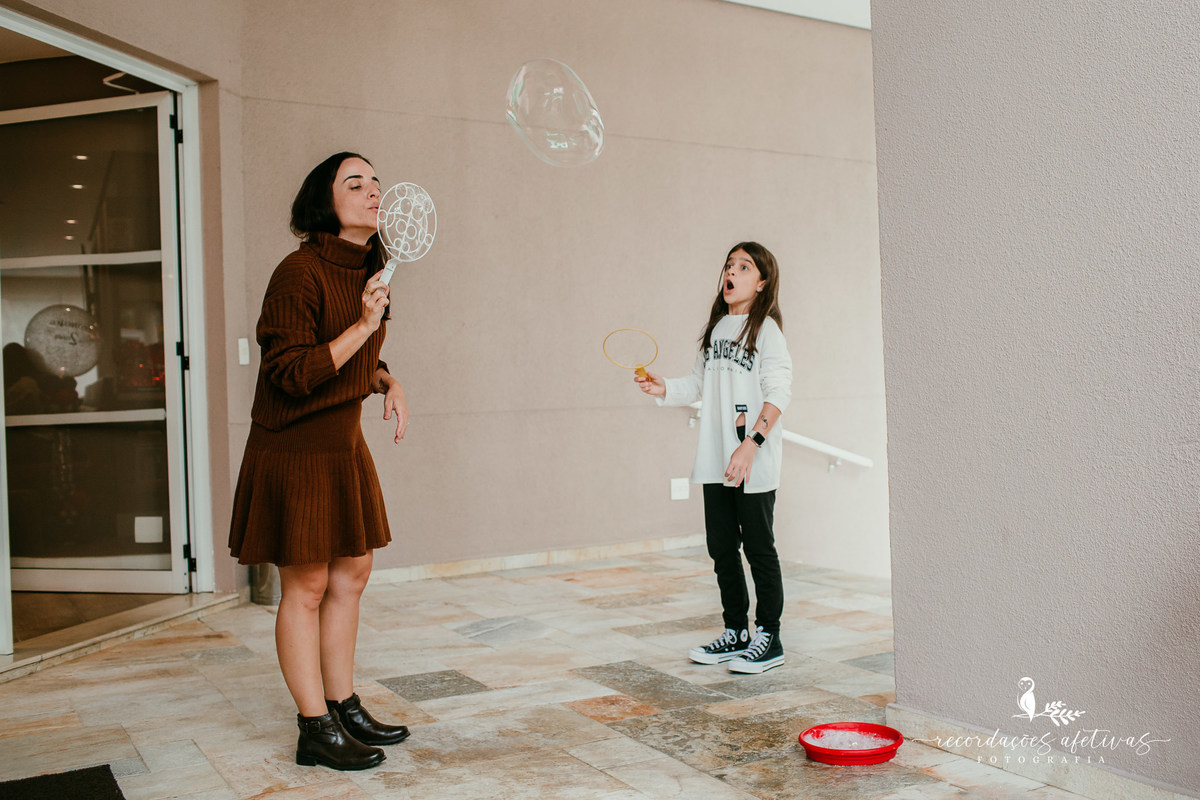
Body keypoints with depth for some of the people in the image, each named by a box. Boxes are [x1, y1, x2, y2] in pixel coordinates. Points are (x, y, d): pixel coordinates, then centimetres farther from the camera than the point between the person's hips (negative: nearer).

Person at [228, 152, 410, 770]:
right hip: (294, 449, -9)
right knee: (306, 587, -2)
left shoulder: (368, 271, 10)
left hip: (344, 445, 9)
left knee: (351, 575, 13)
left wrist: (387, 382, 4)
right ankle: (315, 730, 9)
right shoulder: (299, 272, -17)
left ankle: (344, 708, 26)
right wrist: (363, 326, -24)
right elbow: (290, 376, -21)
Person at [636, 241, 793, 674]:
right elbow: (699, 383, 21)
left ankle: (768, 638, 12)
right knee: (722, 548, 12)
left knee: (759, 548, 1)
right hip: (715, 461, 7)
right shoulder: (715, 328, 14)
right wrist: (664, 388, 4)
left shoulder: (766, 329, -6)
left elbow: (778, 394, -14)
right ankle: (735, 634, 24)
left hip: (754, 464, -7)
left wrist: (751, 444, -23)